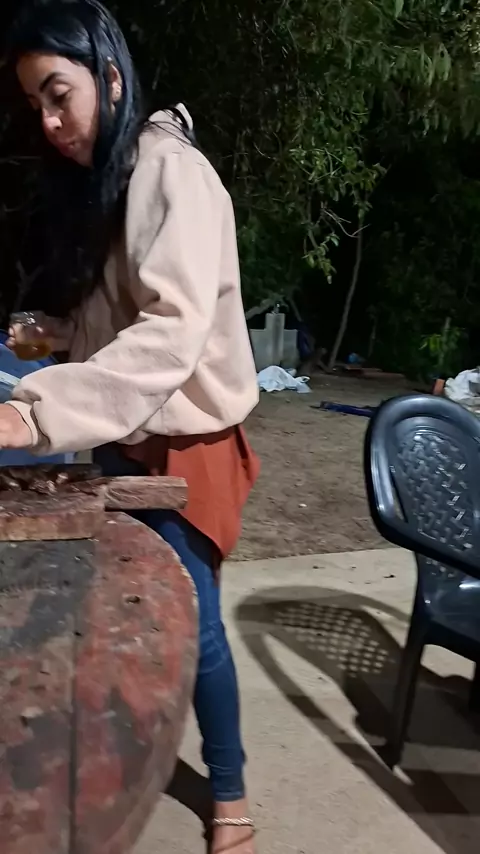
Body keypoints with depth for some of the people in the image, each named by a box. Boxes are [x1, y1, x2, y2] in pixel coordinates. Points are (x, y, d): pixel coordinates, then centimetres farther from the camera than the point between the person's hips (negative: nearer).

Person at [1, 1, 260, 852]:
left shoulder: (172, 172, -16)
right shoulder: (93, 182, 9)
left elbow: (173, 332, -30)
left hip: (182, 438, -7)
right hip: (125, 434, 7)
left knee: (189, 620, 2)